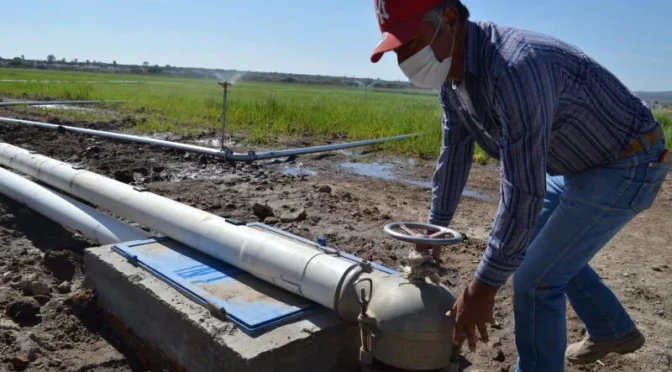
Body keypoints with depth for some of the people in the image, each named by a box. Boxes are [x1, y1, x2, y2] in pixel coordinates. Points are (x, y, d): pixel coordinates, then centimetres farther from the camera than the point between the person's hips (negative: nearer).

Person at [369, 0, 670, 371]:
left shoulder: (516, 68, -37)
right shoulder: (451, 71, -7)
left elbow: (524, 191, -37)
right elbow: (454, 154, 4)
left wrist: (483, 287, -30)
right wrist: (434, 229, 10)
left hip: (626, 165, -9)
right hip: (580, 164, 9)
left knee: (536, 278, -8)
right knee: (539, 244, 23)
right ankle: (614, 330, 42)